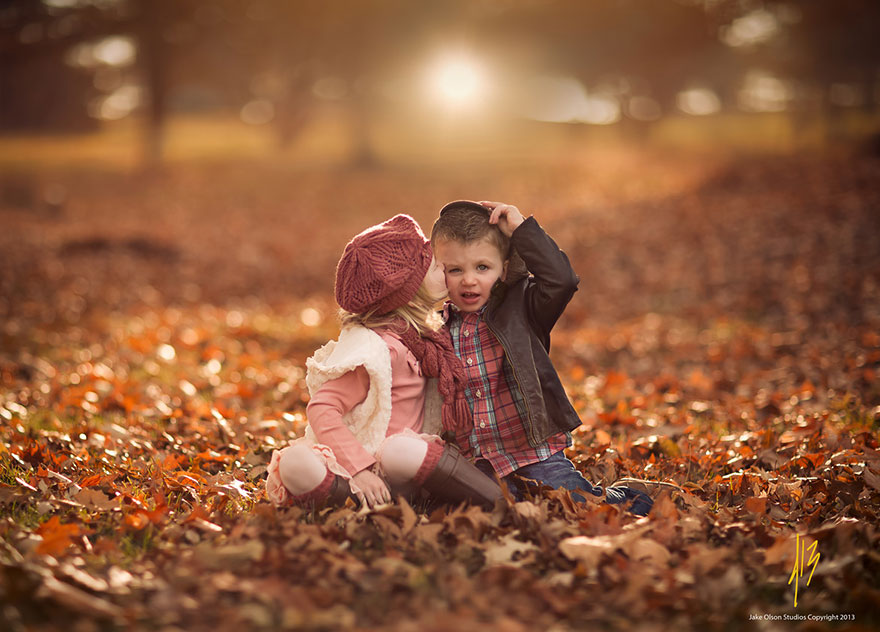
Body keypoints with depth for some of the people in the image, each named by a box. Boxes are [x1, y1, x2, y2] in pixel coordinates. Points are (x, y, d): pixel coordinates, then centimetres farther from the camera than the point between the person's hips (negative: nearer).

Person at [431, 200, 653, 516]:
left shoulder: (521, 308, 1)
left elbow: (561, 280, -18)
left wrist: (521, 229, -13)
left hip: (535, 454, -2)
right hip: (474, 465, 3)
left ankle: (621, 500, 18)